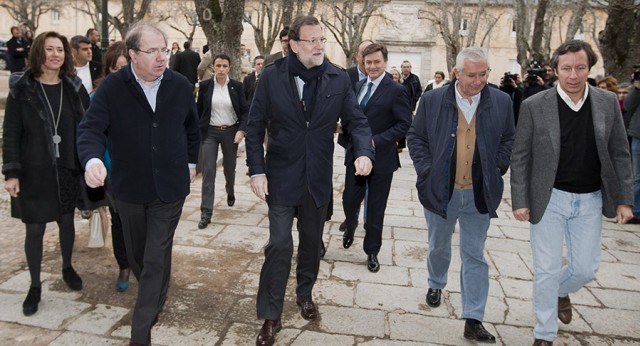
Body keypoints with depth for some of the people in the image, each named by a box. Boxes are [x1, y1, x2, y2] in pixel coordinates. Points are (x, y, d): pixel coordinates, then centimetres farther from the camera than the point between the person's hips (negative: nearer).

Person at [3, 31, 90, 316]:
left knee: (67, 221, 16)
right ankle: (35, 286, 22)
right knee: (34, 229, 5)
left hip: (68, 170, 2)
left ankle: (67, 268, 40)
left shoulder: (74, 87, -1)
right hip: (34, 172, -2)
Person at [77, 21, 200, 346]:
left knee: (157, 258, -1)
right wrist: (92, 159, -34)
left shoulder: (181, 85, -3)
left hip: (169, 187, 0)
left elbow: (192, 127, 13)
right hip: (129, 187, 0)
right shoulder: (112, 87, -10)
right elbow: (90, 127, -15)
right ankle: (151, 294, 46)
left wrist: (190, 162, 15)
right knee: (136, 252, 18)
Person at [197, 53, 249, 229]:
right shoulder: (205, 85, -2)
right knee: (208, 171, -8)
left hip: (230, 131, 1)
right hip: (210, 132, 0)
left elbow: (244, 110, -2)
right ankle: (206, 213, -5)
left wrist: (241, 130, -16)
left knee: (229, 168, 14)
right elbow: (199, 110, 6)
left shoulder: (237, 86, -3)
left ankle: (230, 192, 49)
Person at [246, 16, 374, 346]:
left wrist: (363, 151, -20)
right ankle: (270, 316, 13)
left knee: (312, 241, 17)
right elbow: (255, 126, -5)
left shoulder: (338, 78, -3)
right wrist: (256, 170, -11)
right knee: (280, 244, -3)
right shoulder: (272, 76, -8)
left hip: (318, 178, 3)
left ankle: (305, 294, 41)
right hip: (282, 176, -2)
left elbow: (356, 120, 0)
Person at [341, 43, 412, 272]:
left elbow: (404, 123, -13)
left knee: (375, 209, 8)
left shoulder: (395, 90, -10)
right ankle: (350, 229, 44)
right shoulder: (358, 86, 8)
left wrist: (376, 141, -21)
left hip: (381, 158, -4)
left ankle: (372, 251, 26)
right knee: (349, 200, 10)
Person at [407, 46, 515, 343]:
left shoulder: (501, 102, -2)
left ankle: (473, 320, 13)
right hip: (440, 191, 0)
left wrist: (498, 167, -1)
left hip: (479, 194, 0)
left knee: (474, 256, 5)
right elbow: (415, 137, 2)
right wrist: (426, 170, -7)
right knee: (438, 246, 20)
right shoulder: (432, 100, -5)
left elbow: (510, 139, 11)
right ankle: (436, 285, 49)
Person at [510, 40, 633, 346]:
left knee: (586, 268, 11)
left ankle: (561, 291, 46)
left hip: (590, 200, 3)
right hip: (549, 198, -3)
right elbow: (520, 157, -6)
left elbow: (620, 154, 5)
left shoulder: (608, 103, 0)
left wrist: (625, 199, 2)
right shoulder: (534, 106, -9)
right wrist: (520, 201, -9)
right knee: (547, 270, 3)